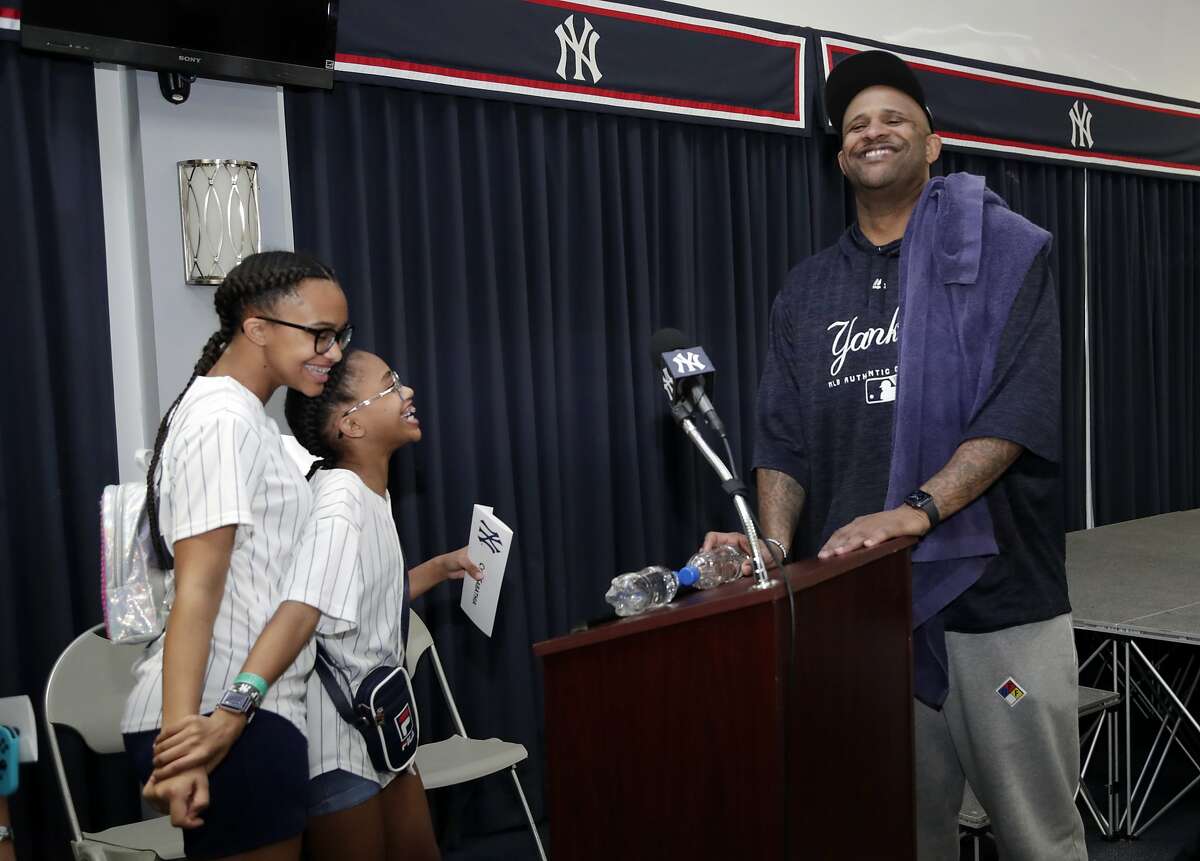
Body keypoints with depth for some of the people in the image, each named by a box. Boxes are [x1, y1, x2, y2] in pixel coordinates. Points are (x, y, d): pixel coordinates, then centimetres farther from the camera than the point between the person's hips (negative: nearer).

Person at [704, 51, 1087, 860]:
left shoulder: (999, 250, 2)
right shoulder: (807, 291, 14)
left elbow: (1021, 408, -10)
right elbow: (785, 437, 8)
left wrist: (916, 510, -22)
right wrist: (775, 544, -10)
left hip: (998, 596, -3)